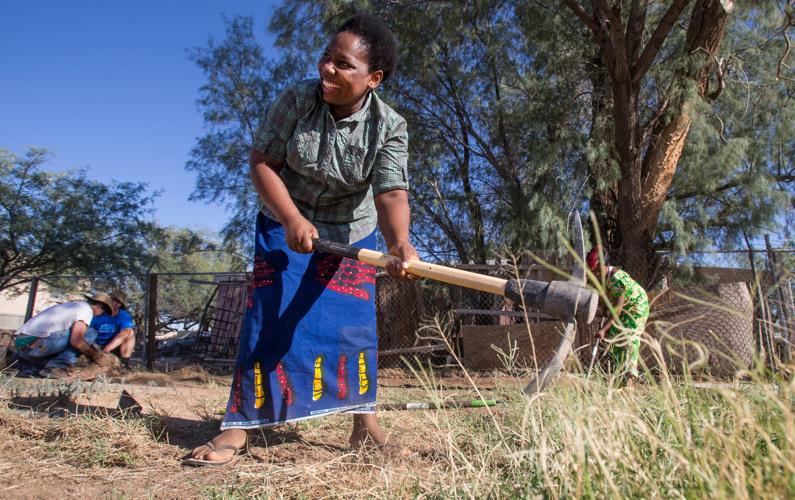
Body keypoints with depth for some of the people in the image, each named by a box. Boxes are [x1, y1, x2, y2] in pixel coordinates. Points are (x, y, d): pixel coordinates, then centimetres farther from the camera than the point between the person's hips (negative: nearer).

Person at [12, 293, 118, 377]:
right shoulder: (86, 309, -5)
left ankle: (30, 368, 10)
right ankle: (55, 367, -11)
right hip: (33, 343, -10)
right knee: (90, 333, -6)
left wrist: (95, 353, 32)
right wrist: (96, 356, -3)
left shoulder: (73, 305, 24)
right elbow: (76, 341, -17)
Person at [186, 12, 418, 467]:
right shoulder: (297, 101, -20)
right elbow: (262, 163, -16)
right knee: (267, 319, -8)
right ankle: (239, 427, -2)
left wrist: (400, 243, -54)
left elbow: (391, 193, -33)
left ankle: (365, 425, 9)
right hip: (285, 227, 0)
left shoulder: (390, 127, -21)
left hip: (352, 236, 1)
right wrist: (292, 219, -31)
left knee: (355, 323, -3)